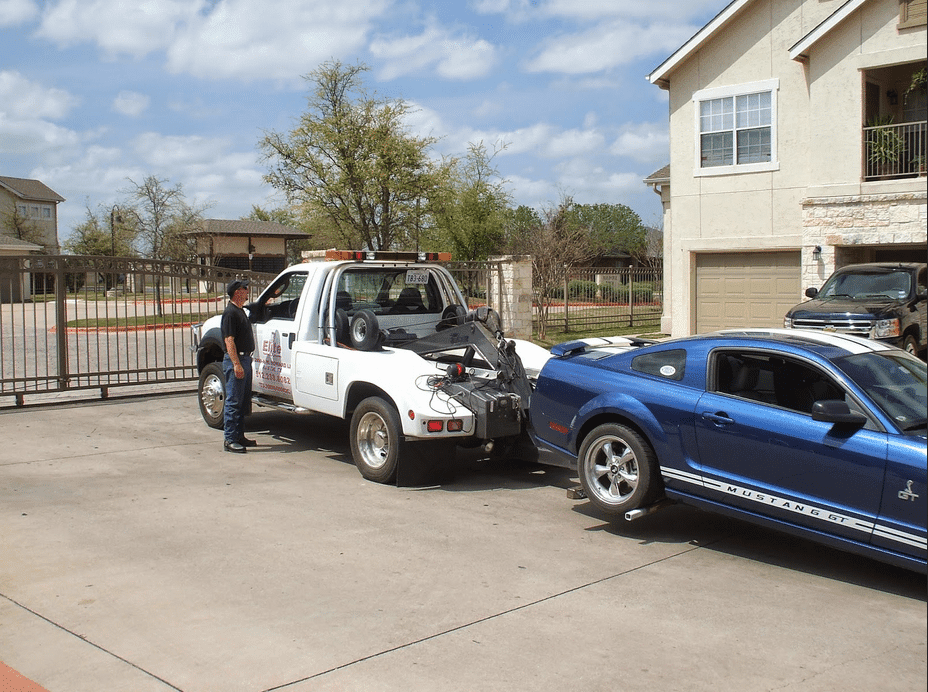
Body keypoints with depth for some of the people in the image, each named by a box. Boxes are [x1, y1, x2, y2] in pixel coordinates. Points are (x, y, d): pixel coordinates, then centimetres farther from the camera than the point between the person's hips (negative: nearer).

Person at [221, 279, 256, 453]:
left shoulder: (240, 311, 18)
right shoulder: (230, 313, -13)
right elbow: (229, 341, -19)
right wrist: (237, 364, -24)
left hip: (245, 359, 10)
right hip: (235, 360, -10)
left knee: (243, 400, 13)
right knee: (233, 401, -7)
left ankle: (239, 436, 21)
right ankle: (230, 440, -5)